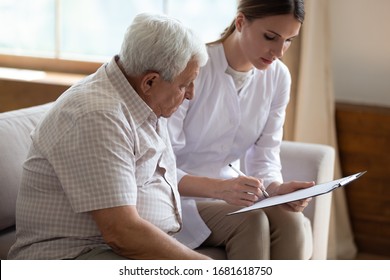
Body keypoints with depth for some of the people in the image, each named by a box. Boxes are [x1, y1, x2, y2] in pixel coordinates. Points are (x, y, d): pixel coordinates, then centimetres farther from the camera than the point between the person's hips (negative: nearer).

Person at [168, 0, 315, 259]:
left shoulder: (278, 77, -1)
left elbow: (265, 158, 1)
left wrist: (276, 188, -22)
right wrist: (218, 188, -39)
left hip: (226, 189, 5)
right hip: (178, 195, -5)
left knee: (293, 223, -23)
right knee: (251, 223, -30)